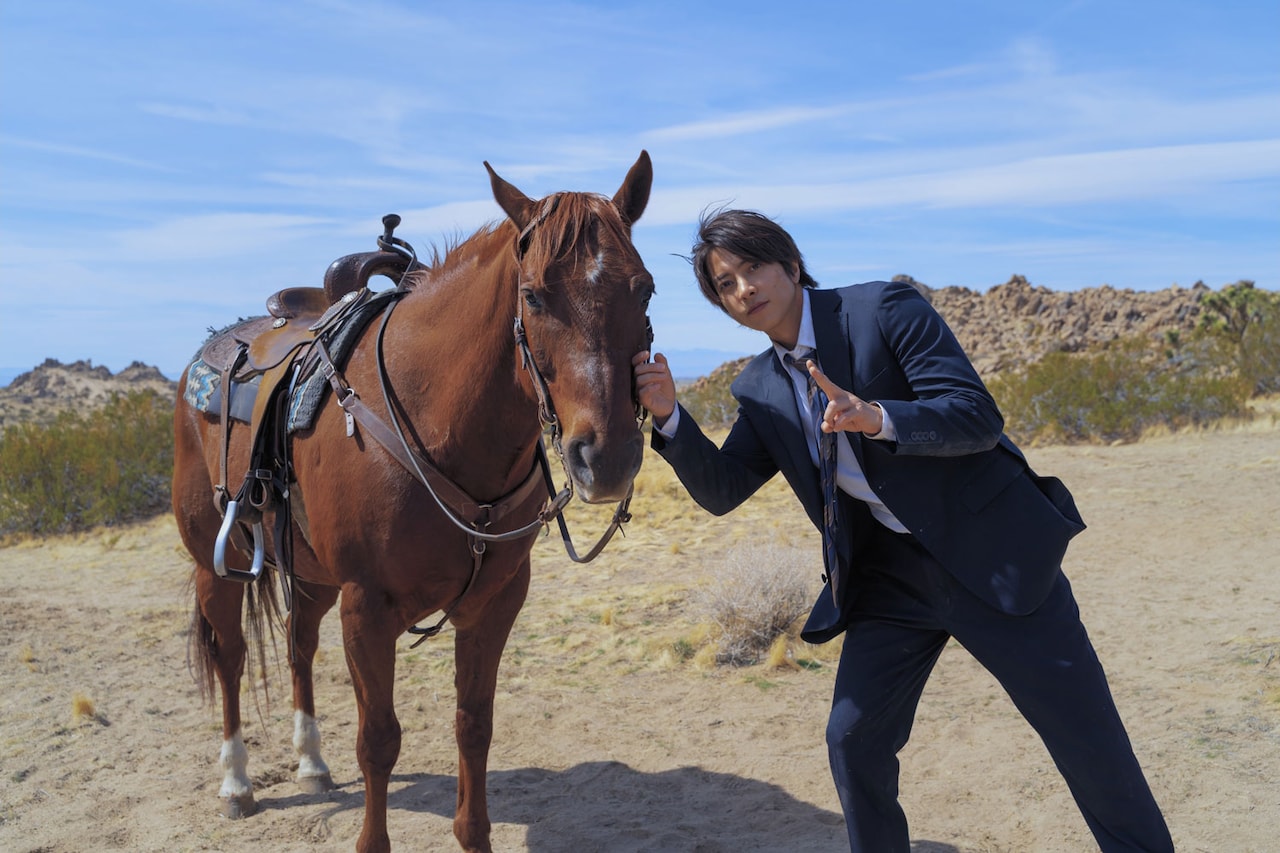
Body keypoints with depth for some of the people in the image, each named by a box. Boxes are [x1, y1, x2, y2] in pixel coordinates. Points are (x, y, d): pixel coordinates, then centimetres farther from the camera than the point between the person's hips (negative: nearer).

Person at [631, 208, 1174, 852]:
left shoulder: (886, 310, -12)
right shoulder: (761, 388, 5)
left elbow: (979, 418, -18)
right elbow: (720, 490, 1)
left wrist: (875, 417, -35)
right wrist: (667, 414, -13)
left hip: (990, 551, -4)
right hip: (888, 575, 5)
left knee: (1090, 742, 5)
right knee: (853, 739, 4)